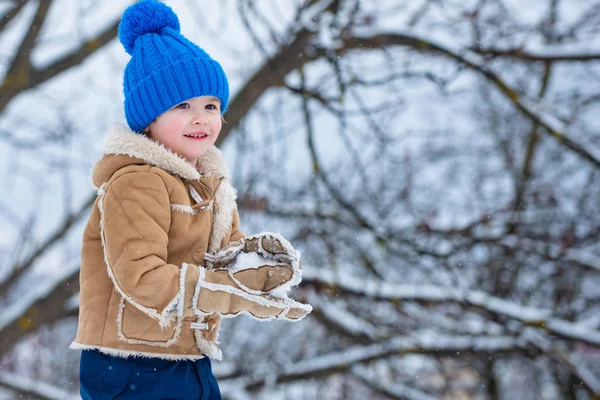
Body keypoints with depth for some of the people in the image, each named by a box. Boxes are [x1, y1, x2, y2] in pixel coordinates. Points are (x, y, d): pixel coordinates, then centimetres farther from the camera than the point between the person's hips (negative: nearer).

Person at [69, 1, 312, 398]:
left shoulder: (213, 184, 13)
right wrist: (237, 292, -27)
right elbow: (139, 278, -25)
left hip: (192, 363, 9)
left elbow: (230, 245, 8)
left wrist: (253, 253, -18)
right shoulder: (136, 184, -17)